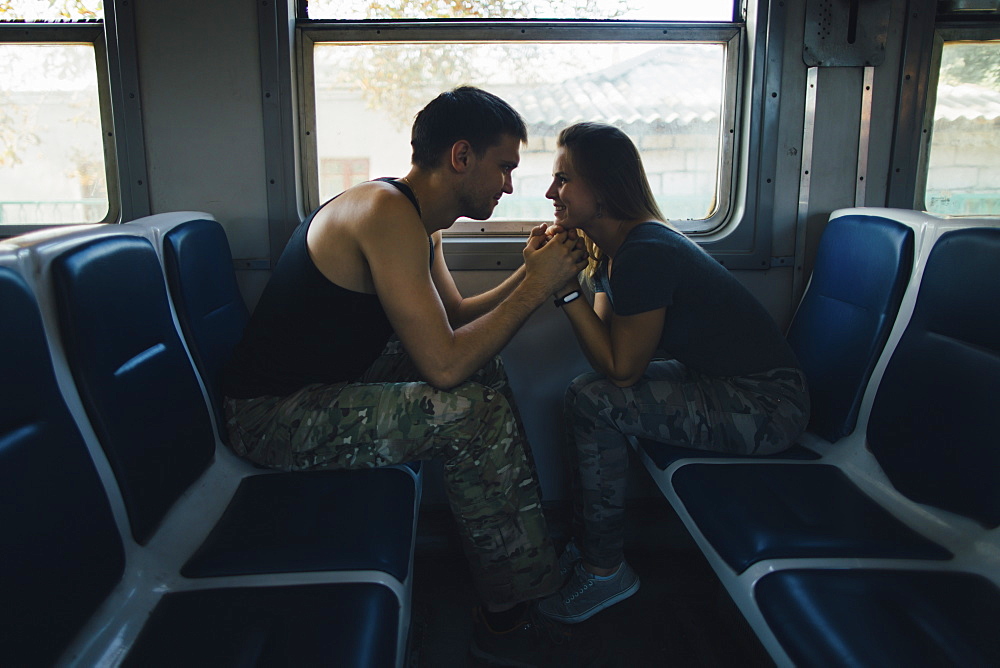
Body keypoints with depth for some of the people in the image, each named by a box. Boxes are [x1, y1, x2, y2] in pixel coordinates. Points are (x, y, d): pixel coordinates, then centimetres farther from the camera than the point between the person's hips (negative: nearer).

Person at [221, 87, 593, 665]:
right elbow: (445, 364, -29)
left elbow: (456, 318, 14)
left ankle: (519, 525, 22)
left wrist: (528, 275, 1)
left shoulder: (418, 218, 7)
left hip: (327, 381, 10)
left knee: (484, 368, 12)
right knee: (475, 411, -23)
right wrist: (537, 287, -19)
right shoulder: (386, 213, -24)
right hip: (270, 415, -10)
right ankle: (508, 616, -5)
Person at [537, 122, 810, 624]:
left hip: (767, 406, -10)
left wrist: (566, 289, -20)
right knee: (591, 394, 6)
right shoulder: (612, 246, 5)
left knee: (592, 401, -18)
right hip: (719, 379, 10)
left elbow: (620, 369, -19)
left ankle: (605, 570, 0)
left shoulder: (644, 255, -25)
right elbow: (609, 352, 1)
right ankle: (586, 546, 17)